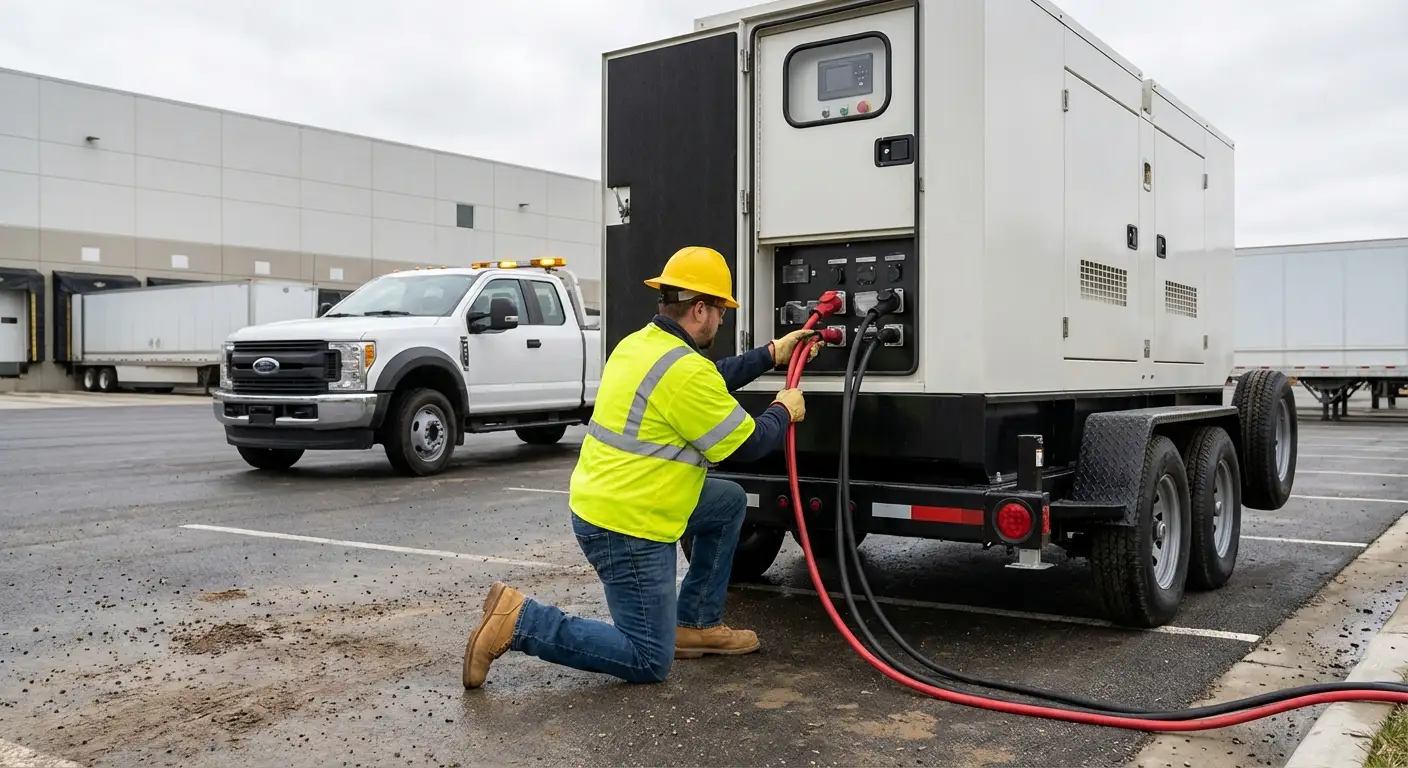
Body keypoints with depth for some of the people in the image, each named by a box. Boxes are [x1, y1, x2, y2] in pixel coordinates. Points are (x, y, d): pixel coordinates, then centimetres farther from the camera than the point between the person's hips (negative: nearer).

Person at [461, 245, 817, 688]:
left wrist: (772, 354, 25)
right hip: (626, 526, -10)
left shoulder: (640, 343, 7)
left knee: (731, 501, 21)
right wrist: (783, 411, 7)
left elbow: (712, 381, 23)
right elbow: (746, 445, -12)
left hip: (602, 503, 10)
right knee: (650, 662, 0)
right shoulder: (684, 370, -22)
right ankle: (519, 622, -6)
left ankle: (696, 624, 24)